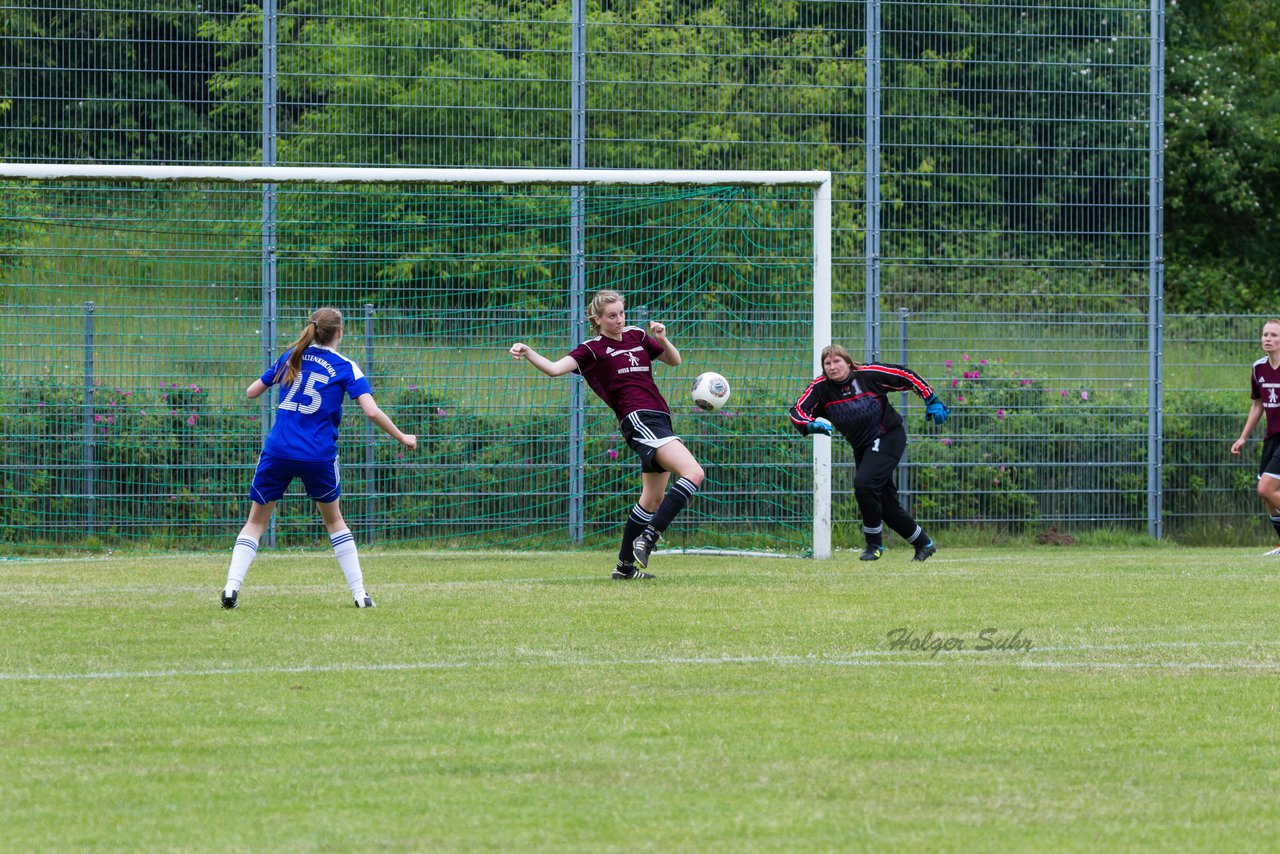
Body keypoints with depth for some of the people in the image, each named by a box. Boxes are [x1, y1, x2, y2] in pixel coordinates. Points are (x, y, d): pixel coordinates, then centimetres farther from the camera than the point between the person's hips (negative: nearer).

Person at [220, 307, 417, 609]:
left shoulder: (291, 356, 10)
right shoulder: (345, 367, 1)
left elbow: (251, 393, 15)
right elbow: (371, 411, -10)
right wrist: (401, 437, 2)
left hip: (278, 451, 1)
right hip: (319, 456, -1)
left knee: (256, 521, 10)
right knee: (334, 519, 20)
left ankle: (231, 587, -10)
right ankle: (359, 593, 17)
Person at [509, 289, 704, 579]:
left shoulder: (636, 336, 16)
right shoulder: (593, 349, -2)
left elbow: (674, 360, 23)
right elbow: (556, 368, -14)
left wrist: (662, 339, 3)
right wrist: (528, 353, -30)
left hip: (659, 419, 8)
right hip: (638, 420, -8)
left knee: (653, 498, 14)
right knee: (694, 473, -24)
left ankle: (625, 566, 21)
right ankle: (647, 538, -28)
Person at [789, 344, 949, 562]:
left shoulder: (868, 375, -15)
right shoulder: (821, 388, -7)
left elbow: (905, 376, -6)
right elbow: (798, 411, -16)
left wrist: (932, 401, -7)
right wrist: (811, 424, -38)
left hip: (889, 437, -6)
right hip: (862, 447, 6)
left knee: (863, 483, -26)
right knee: (887, 506, 10)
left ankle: (875, 544, -11)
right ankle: (923, 544, 30)